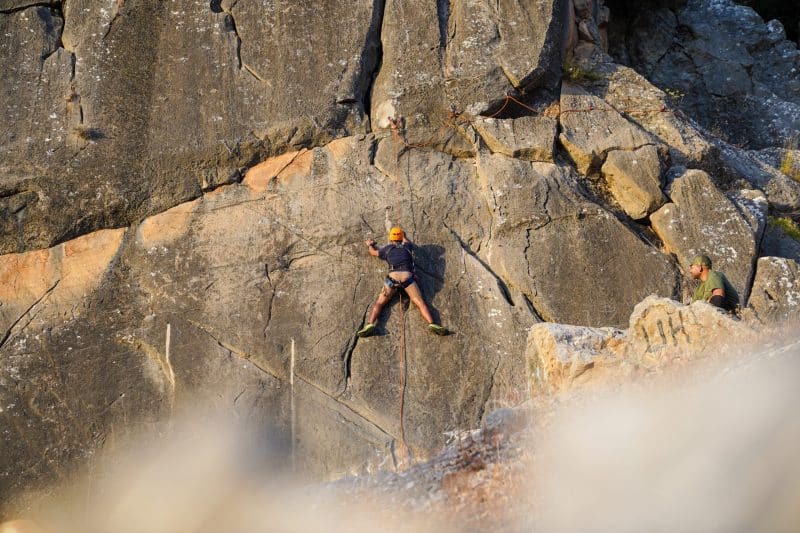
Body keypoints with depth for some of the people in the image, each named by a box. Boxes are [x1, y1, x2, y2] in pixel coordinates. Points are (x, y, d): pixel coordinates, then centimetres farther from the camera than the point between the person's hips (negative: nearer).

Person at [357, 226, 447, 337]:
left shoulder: (387, 249, 25)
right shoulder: (406, 247, 26)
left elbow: (374, 252, 45)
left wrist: (370, 245, 67)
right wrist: (404, 236, 75)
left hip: (393, 278, 0)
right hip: (408, 277, 0)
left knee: (379, 303, 2)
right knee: (420, 303, -5)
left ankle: (370, 325, -22)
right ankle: (432, 325, -27)